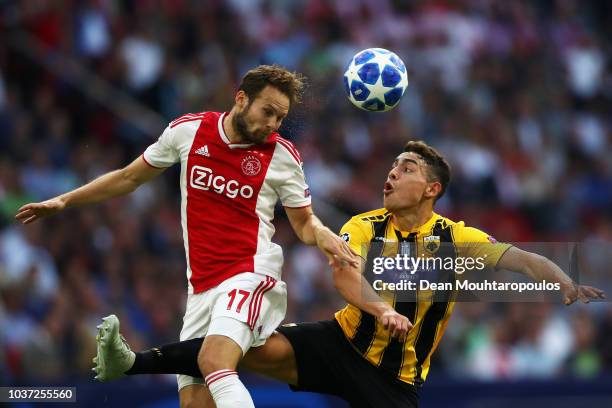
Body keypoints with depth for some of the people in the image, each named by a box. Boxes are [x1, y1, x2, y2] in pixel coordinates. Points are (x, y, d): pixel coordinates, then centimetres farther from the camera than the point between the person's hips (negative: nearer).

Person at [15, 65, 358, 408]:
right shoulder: (188, 130, 5)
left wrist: (321, 234, -13)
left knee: (215, 364, -31)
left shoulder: (282, 154, 0)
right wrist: (64, 201, 19)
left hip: (250, 277, -4)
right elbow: (130, 177, 18)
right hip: (201, 286, 4)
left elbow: (304, 221, 11)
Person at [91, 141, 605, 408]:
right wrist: (380, 307, -41)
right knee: (253, 345, -22)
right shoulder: (365, 227, -2)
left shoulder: (455, 239, -4)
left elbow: (524, 259, -13)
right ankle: (132, 363, -26)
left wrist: (568, 286, -32)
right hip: (341, 344, 0)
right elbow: (344, 275, -21)